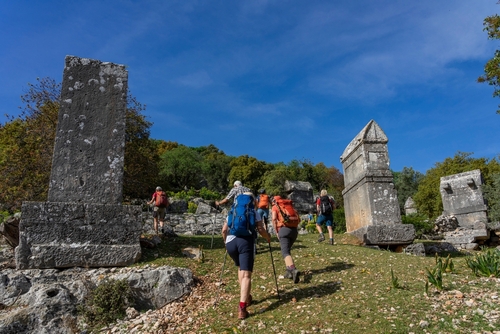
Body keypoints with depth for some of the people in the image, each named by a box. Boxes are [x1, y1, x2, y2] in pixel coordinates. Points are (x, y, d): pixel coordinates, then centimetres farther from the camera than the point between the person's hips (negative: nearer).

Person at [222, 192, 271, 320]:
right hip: (246, 241, -4)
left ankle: (246, 297, 33)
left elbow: (224, 230, 15)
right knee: (246, 274, -7)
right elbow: (260, 229, 4)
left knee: (240, 268, 27)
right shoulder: (254, 212, 15)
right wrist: (268, 238, 23)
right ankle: (242, 308, -19)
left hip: (231, 242, 4)